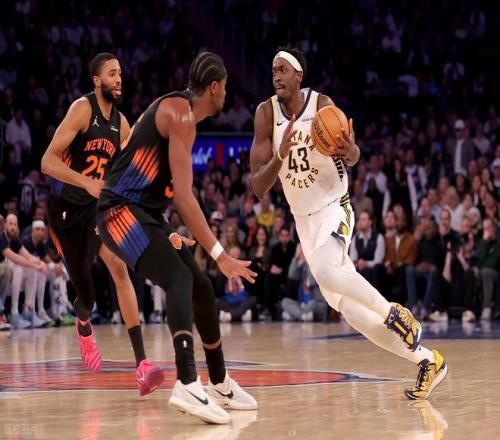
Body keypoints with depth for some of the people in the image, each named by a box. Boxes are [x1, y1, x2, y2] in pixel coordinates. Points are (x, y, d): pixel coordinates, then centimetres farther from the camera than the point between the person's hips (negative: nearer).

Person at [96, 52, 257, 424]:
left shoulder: (174, 109, 17)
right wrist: (220, 255, -23)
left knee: (202, 289, 14)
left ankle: (220, 385, 30)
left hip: (146, 213, 10)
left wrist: (170, 235, 25)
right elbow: (184, 196, -22)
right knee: (179, 280, -29)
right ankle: (188, 386, -45)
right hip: (122, 211, -10)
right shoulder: (181, 113, -15)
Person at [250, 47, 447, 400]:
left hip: (334, 207, -4)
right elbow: (258, 188, -12)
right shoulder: (267, 114, -8)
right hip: (304, 219, 4)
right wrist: (280, 156, -30)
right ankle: (426, 361, 11)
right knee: (344, 306, 2)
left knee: (327, 271, -34)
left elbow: (351, 160, 0)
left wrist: (351, 150, -24)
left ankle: (397, 314, -14)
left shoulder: (321, 105, -12)